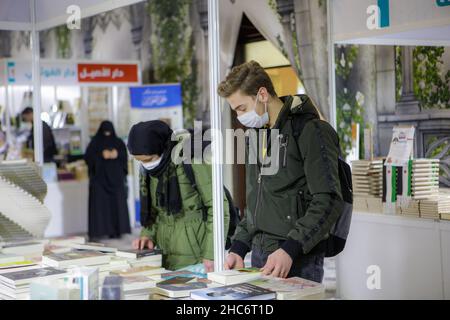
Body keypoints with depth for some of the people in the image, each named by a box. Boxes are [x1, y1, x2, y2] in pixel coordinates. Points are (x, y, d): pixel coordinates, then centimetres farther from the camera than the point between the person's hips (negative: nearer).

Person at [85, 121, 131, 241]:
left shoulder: (118, 143, 10)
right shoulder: (95, 143, 4)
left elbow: (125, 157, 5)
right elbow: (88, 157, -5)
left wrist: (117, 154, -15)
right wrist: (101, 155, -16)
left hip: (115, 178, 2)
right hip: (99, 178, -2)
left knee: (116, 203, 0)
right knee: (99, 204, -7)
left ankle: (115, 231, 5)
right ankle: (97, 232, -9)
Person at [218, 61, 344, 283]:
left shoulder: (310, 131, -10)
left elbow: (328, 202, -18)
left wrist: (290, 249, -24)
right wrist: (239, 247, 9)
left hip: (297, 262, -7)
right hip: (259, 256, 7)